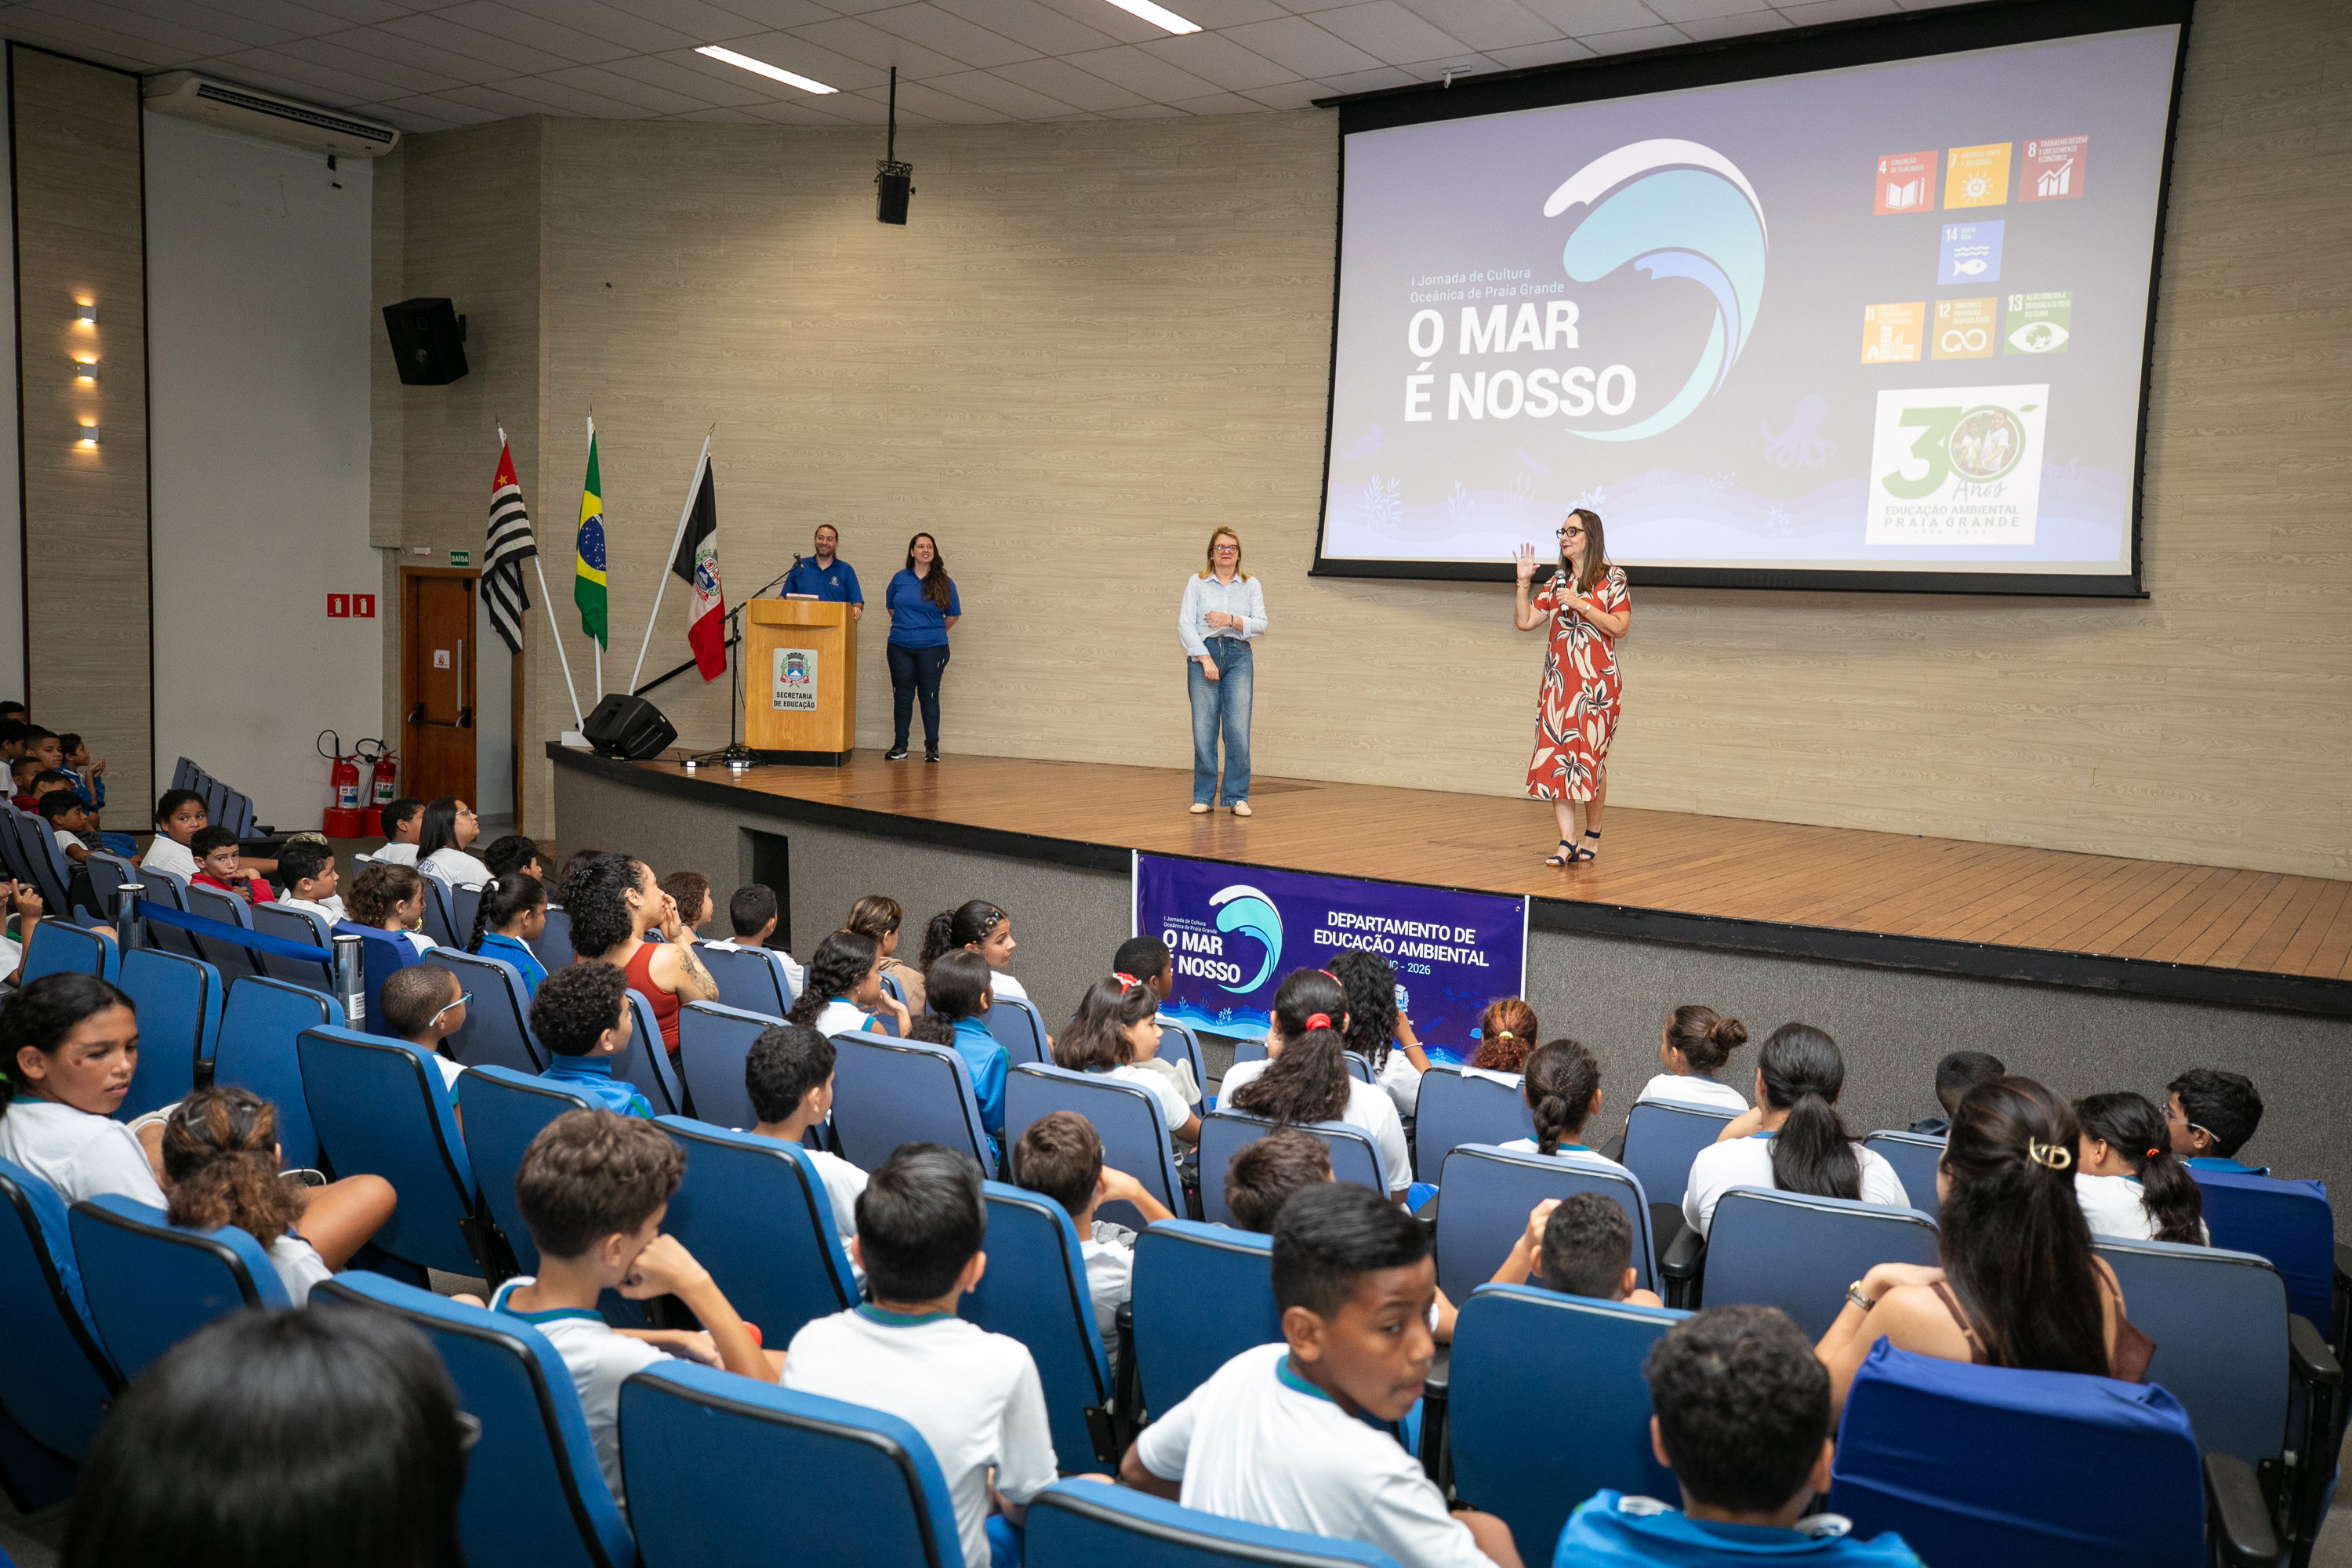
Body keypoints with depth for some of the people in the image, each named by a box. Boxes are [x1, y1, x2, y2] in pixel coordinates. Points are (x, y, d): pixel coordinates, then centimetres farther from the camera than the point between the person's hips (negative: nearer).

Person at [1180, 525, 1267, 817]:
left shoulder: (1251, 585, 11)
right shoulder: (1197, 583, 6)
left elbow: (1261, 625, 1)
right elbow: (1185, 625, -2)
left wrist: (1231, 620, -15)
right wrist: (1206, 659, -11)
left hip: (1238, 657, 1)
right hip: (1203, 654, -1)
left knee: (1238, 732, -6)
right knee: (1203, 731, -4)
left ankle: (1237, 798, 2)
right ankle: (1203, 797, 6)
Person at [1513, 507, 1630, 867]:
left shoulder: (1613, 578, 0)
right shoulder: (1557, 582, 14)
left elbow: (1619, 627, -9)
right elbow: (1524, 621, 10)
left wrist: (1580, 604, -15)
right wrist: (1523, 582, 1)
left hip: (1597, 685, -4)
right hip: (1558, 683, 4)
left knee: (1591, 758, 2)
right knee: (1556, 759, -5)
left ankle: (1592, 836, 17)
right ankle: (1567, 841, -4)